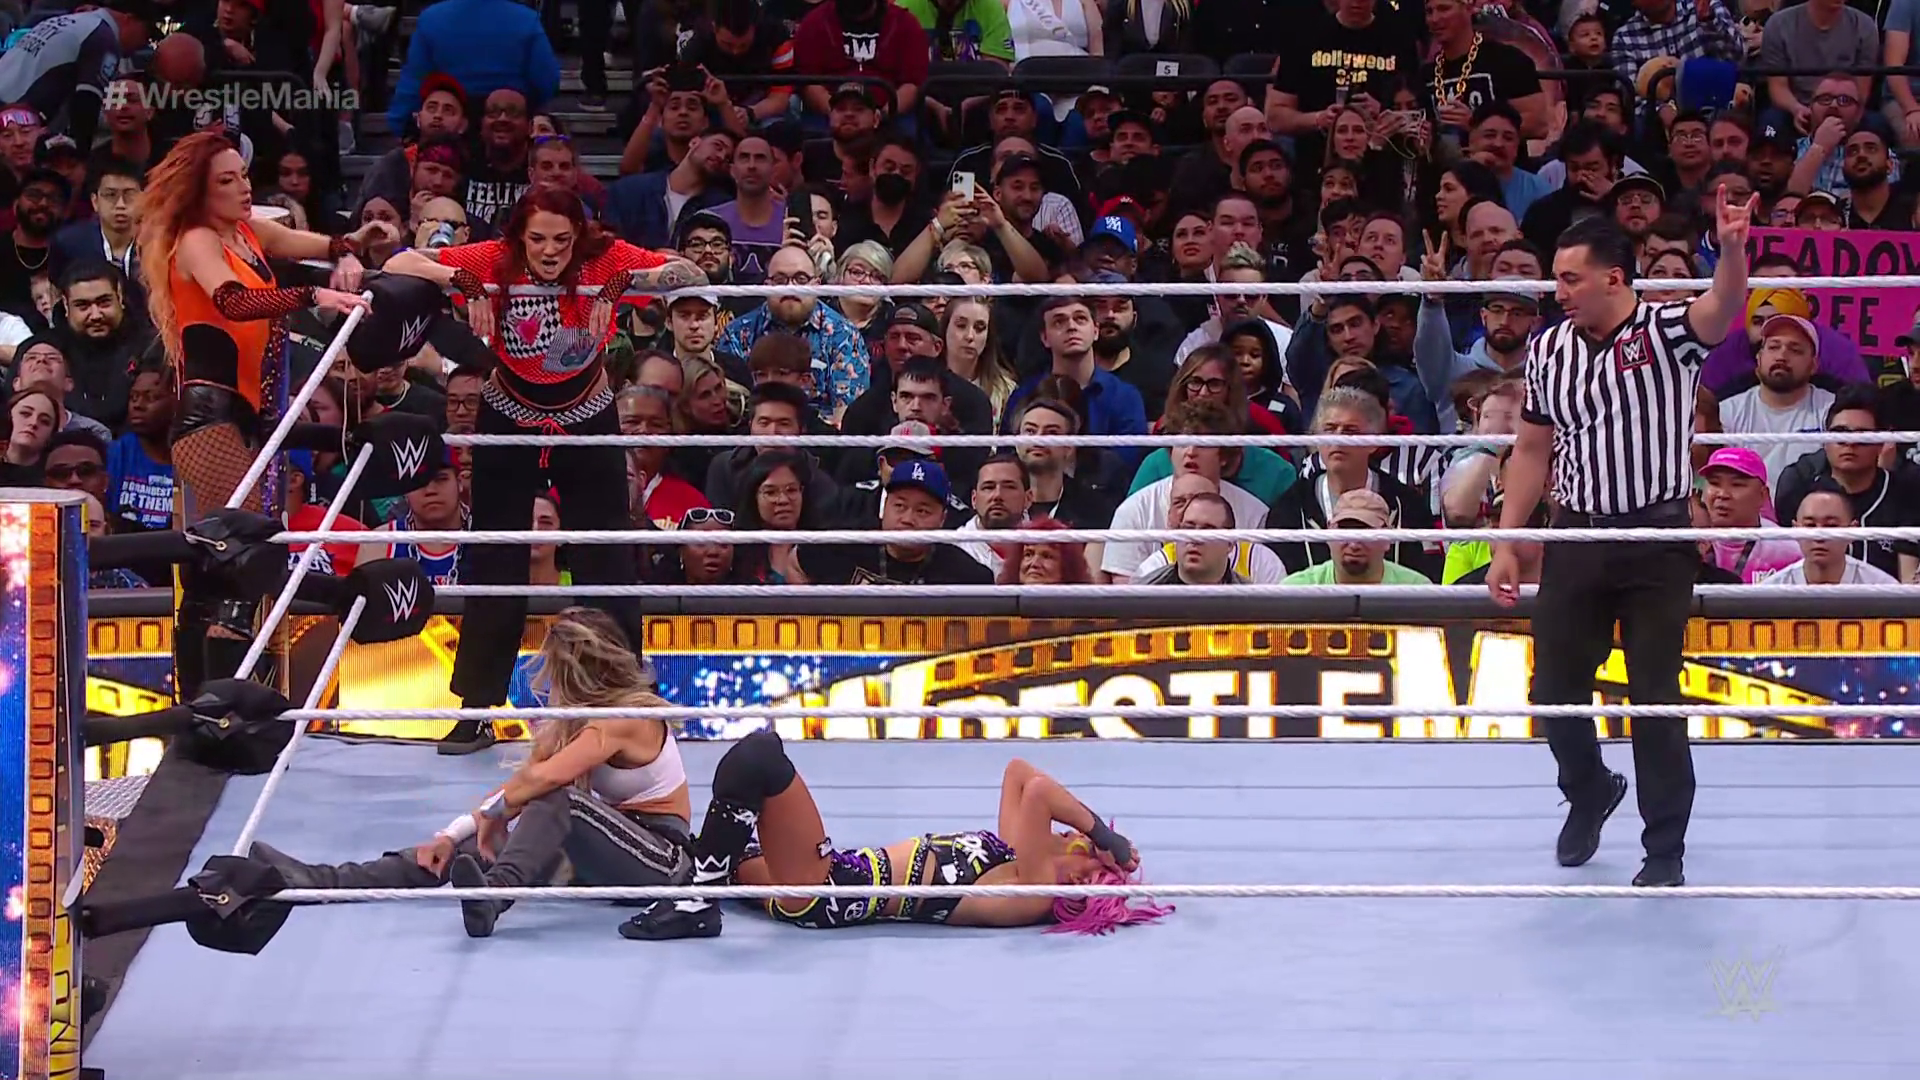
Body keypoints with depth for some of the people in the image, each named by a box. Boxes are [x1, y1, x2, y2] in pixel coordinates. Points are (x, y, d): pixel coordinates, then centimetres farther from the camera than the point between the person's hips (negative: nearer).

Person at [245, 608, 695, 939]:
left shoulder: (626, 717, -16)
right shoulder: (575, 720, 14)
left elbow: (540, 779, -29)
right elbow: (514, 786, 7)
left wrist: (492, 815, -14)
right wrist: (452, 836, -5)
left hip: (666, 860, -8)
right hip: (605, 859, 8)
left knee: (554, 802, -33)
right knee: (479, 845, -6)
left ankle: (490, 897, -57)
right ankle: (319, 879, -14)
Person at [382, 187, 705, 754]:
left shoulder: (606, 259, -20)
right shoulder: (496, 261, -20)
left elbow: (692, 275, -27)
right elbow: (398, 264, -22)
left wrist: (623, 282, -41)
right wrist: (463, 281, -38)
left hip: (589, 425, 0)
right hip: (510, 423, 0)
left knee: (607, 565, 2)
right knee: (494, 567, 4)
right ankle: (477, 711, 12)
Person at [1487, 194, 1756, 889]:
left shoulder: (1669, 332, -7)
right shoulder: (1548, 350, 6)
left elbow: (1723, 307, -28)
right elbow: (1533, 452, 12)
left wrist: (1732, 250, -49)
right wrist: (1506, 544, 8)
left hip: (1659, 540, -4)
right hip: (1577, 538, 4)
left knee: (1656, 698, -2)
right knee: (1555, 689, 7)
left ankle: (1665, 847, 9)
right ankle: (1589, 793, 36)